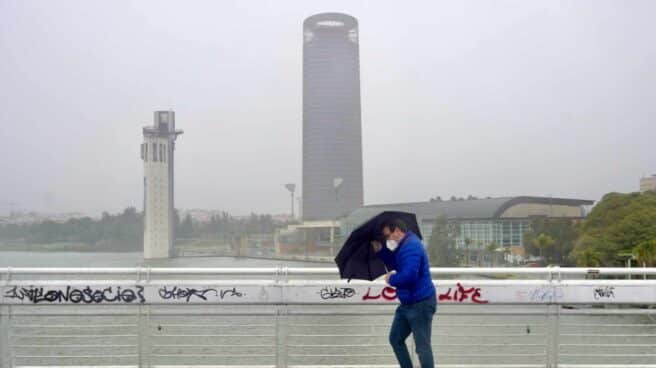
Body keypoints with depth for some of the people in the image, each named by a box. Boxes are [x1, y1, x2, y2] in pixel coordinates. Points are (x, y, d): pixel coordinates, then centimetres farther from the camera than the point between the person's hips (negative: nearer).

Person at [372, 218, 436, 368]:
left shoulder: (411, 246, -22)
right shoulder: (404, 246, 12)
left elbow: (409, 275, -32)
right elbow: (395, 266, 22)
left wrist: (391, 280, -13)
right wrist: (381, 251, 10)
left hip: (421, 304, -11)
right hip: (407, 304, 11)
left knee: (422, 347, -4)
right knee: (395, 339, 18)